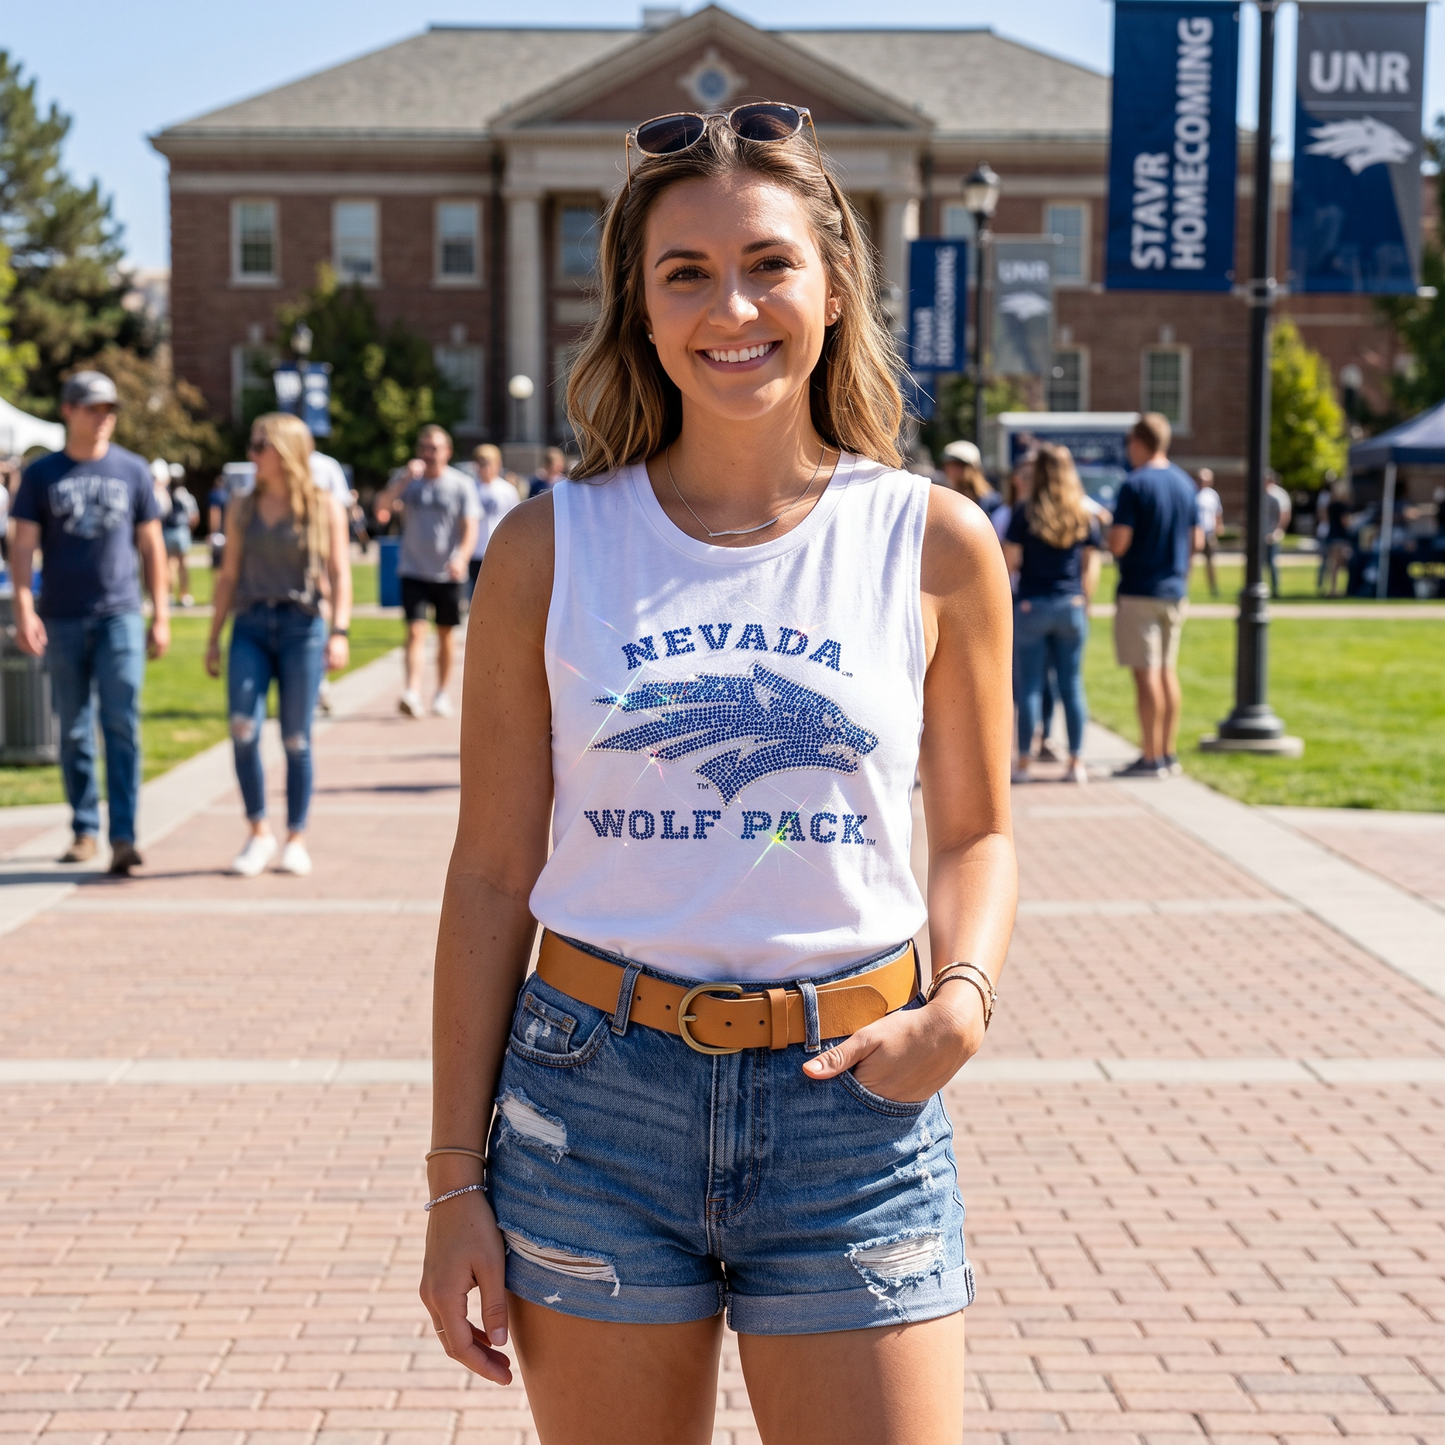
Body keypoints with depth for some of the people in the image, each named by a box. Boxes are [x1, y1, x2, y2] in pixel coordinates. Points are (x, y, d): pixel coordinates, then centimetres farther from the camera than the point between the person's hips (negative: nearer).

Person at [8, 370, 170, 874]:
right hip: (62, 620, 1)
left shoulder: (132, 470, 7)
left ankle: (124, 837, -14)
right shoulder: (42, 474, 5)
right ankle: (84, 830, 19)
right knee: (74, 731, 8)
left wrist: (160, 615, 6)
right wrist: (23, 611, -11)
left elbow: (151, 545, 10)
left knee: (122, 724, -11)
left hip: (120, 615, -1)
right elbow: (23, 546, 1)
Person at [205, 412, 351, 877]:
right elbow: (229, 576, 15)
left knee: (296, 739, 0)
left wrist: (339, 631, -12)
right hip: (250, 626, 2)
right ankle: (258, 833, 0)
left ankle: (296, 840, 11)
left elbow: (339, 575, 0)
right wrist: (213, 638, 11)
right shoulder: (242, 508, 12)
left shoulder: (324, 506, 4)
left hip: (302, 627, -2)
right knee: (242, 728, -14)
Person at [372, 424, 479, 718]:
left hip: (447, 574, 0)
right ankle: (412, 692, -23)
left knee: (445, 635, 10)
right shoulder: (408, 481, 4)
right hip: (413, 570, 0)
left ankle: (443, 693, 22)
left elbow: (470, 526, -5)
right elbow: (381, 509, -9)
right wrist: (405, 479, -20)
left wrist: (462, 557, -23)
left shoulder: (461, 484, 0)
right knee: (415, 630, -12)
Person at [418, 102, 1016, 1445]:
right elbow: (490, 874, 2)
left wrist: (962, 998, -10)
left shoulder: (935, 544, 0)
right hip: (595, 1094, 0)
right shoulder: (549, 549, -1)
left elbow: (974, 831, 11)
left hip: (851, 1098, 0)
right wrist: (456, 1176, 2)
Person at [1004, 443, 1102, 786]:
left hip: (1031, 606, -2)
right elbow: (1091, 567, 5)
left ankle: (1024, 762, 4)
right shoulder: (1085, 517, 4)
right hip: (1071, 607, 3)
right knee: (1072, 684, 7)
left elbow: (1009, 561, -5)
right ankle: (1076, 761, 9)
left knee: (1030, 685, 1)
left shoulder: (1024, 514, -5)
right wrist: (1084, 602, 13)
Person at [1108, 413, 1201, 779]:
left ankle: (1151, 758, -3)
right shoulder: (1185, 483, 7)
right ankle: (1168, 754, 18)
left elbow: (1118, 543, -19)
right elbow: (1197, 540, 11)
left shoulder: (1134, 485, -14)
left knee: (1146, 673, -5)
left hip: (1139, 591, -7)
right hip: (1175, 591, 7)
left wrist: (1107, 529, 3)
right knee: (1167, 671, 13)